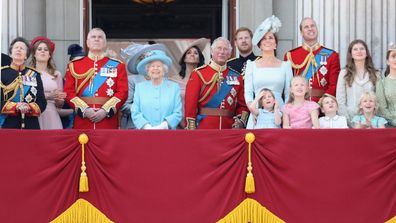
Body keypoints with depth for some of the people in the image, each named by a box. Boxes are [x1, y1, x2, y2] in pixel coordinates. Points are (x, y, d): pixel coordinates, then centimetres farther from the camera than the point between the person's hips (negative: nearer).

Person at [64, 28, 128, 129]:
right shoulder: (74, 66, 11)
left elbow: (123, 92, 1)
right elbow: (69, 92, 4)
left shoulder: (117, 66, 9)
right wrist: (84, 110, -12)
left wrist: (106, 110, -13)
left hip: (108, 122, 0)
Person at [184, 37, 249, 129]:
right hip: (204, 128, -3)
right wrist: (192, 130, -12)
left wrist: (240, 122, -7)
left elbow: (243, 105, 11)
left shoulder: (237, 77, 10)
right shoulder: (198, 74, 1)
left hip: (229, 129, 3)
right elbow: (191, 104, -4)